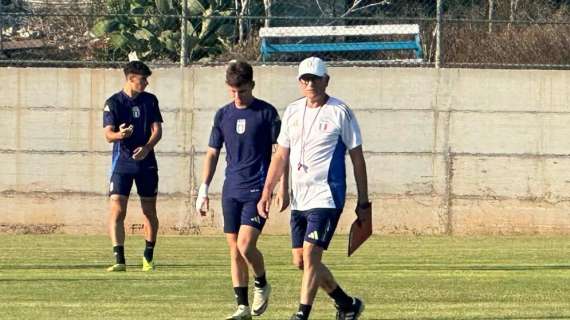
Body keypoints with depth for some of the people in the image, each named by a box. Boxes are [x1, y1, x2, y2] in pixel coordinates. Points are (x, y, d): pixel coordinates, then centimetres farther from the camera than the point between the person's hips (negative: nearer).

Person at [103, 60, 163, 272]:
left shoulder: (150, 101, 7)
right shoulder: (113, 103, -3)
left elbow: (157, 130, 3)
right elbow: (108, 134, -9)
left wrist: (146, 148, -16)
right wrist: (119, 134, -33)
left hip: (146, 161, 3)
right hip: (122, 161, -3)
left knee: (149, 211, 7)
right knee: (117, 210, -13)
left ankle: (148, 258, 22)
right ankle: (119, 260, -14)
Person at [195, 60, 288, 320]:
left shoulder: (267, 113, -3)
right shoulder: (223, 115, 9)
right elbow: (213, 153, 14)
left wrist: (283, 188, -5)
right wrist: (204, 189, 8)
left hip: (257, 189, -5)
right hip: (231, 191, 5)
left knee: (245, 245, -16)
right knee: (234, 249, 4)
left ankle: (262, 285, 11)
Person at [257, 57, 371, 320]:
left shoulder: (340, 112, -5)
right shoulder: (292, 112, 10)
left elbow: (357, 158, -2)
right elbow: (281, 156, 16)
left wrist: (363, 202, -2)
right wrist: (266, 193, 10)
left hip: (326, 197, -7)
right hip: (298, 199, 7)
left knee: (310, 256, -15)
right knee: (300, 261, 9)